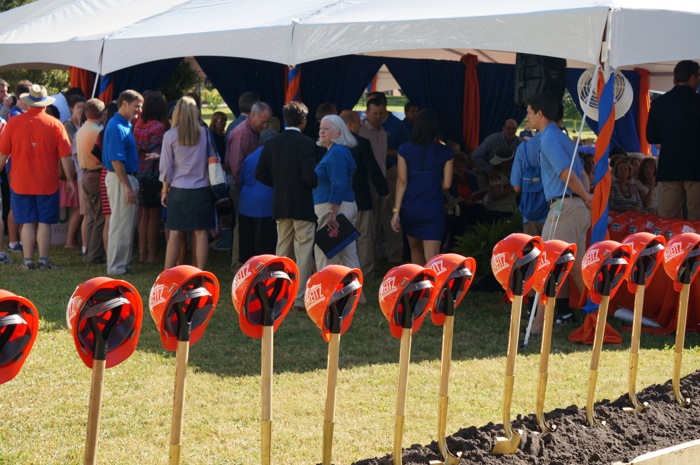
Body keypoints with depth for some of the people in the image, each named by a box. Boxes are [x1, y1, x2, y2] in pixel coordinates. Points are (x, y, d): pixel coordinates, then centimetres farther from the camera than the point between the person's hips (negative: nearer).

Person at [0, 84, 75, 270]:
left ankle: (28, 260, 7)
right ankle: (43, 260, 6)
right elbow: (65, 157, -5)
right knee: (45, 222, 5)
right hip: (47, 183, -1)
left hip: (21, 183, 1)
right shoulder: (55, 124, -6)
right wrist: (70, 180, 5)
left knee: (27, 222, 7)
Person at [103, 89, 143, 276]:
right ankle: (116, 266, 2)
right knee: (121, 225, -4)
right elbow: (116, 161, -23)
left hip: (127, 178, 10)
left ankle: (123, 263, 23)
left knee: (128, 224, 15)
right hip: (120, 179, -10)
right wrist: (128, 187, -23)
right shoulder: (117, 127, -19)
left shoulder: (126, 125, 13)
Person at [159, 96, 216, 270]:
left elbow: (166, 167, 0)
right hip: (202, 189, 1)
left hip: (179, 190, 0)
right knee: (201, 233, 2)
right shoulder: (205, 133, 0)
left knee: (175, 233, 4)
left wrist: (165, 191, 7)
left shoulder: (170, 135, -4)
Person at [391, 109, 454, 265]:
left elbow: (402, 181, -6)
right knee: (432, 257, -6)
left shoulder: (405, 149, -3)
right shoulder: (445, 152, -3)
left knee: (415, 248, 24)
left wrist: (396, 211, -5)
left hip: (410, 208, 2)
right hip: (433, 209, -2)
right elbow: (447, 184, 0)